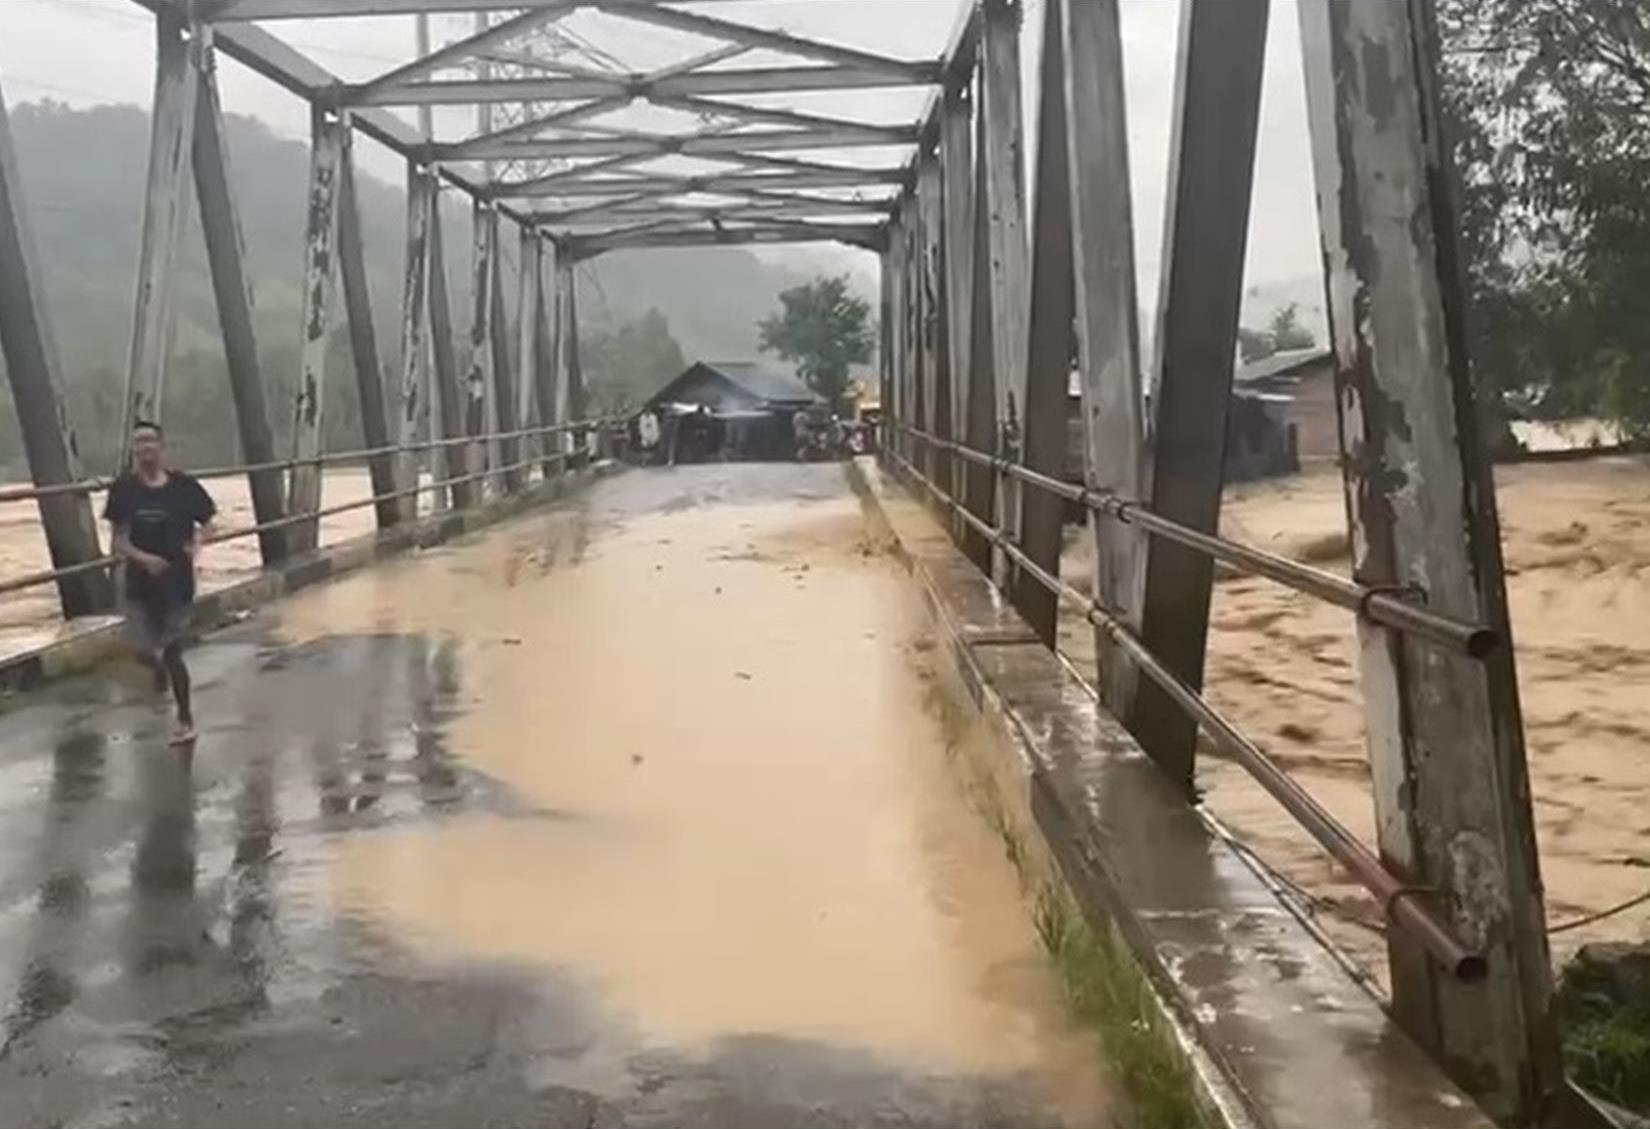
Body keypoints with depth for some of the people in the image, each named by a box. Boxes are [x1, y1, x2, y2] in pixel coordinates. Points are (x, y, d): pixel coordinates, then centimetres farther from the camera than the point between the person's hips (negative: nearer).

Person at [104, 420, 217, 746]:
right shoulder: (124, 488, -7)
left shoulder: (183, 486, -7)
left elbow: (207, 521, 6)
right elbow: (119, 541, -8)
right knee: (145, 651, 3)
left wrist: (197, 543, -13)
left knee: (172, 651, 4)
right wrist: (143, 558, -26)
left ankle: (185, 719, 20)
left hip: (178, 579, -1)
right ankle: (160, 667, 43)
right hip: (139, 582, 1)